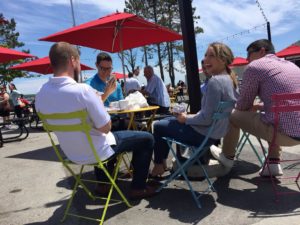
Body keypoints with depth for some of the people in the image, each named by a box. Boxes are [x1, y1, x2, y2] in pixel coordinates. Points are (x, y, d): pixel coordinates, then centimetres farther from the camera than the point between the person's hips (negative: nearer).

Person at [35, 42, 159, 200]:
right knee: (146, 139, 10)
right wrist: (99, 101, -7)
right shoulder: (83, 90, -29)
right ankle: (138, 188, 19)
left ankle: (102, 184, 40)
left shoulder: (41, 95, -7)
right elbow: (105, 128, -22)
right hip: (97, 153, -7)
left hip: (72, 154, 7)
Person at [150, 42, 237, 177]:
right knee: (169, 120, 24)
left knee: (158, 127, 8)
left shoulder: (215, 81, -25)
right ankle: (162, 162, 29)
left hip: (204, 134, -9)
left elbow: (206, 119, -26)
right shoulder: (228, 79, 4)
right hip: (214, 131, 10)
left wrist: (186, 119, -10)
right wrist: (191, 116, 7)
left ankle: (159, 165, 23)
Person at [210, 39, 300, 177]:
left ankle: (227, 157, 33)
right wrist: (257, 107, 30)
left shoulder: (254, 66, -3)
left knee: (233, 115, 10)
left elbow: (242, 105, 3)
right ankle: (274, 163, 27)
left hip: (284, 132, -8)